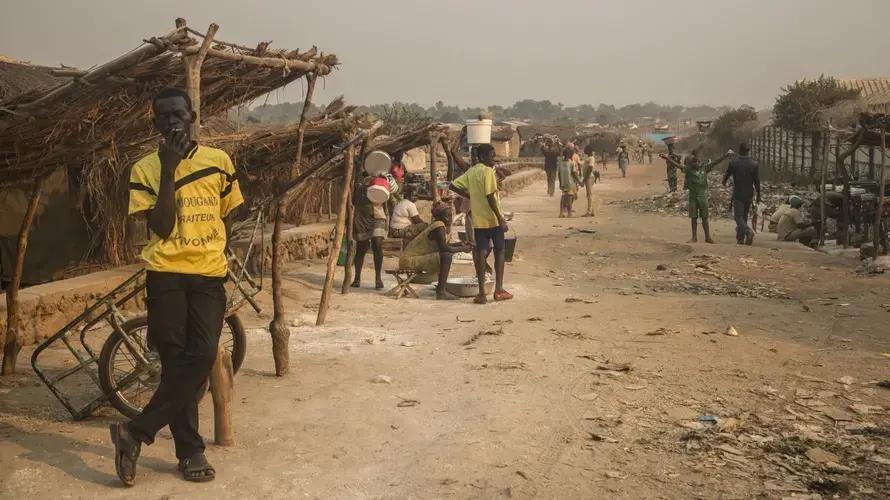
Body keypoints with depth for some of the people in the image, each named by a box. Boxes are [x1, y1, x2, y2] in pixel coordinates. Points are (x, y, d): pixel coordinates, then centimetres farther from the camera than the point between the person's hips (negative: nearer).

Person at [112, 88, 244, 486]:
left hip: (209, 275, 2)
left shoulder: (219, 161, 7)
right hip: (165, 275, -1)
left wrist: (212, 256, 9)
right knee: (176, 362, -1)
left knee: (201, 358, -10)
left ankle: (135, 433, 3)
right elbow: (161, 226, -9)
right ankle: (190, 451, 14)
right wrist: (168, 171, -13)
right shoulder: (145, 168, 1)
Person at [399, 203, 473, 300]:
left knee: (449, 252, 23)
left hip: (416, 257, 11)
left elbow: (442, 246, 20)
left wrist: (460, 244, 7)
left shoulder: (439, 225, 11)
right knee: (447, 256, -25)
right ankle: (441, 292, -22)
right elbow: (444, 248, -26)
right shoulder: (439, 226, -18)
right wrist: (462, 249, -13)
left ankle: (441, 287, 26)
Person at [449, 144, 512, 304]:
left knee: (481, 253, 4)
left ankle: (482, 293, 2)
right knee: (499, 251, 9)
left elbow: (454, 185, 11)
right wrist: (501, 218, -17)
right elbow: (490, 197, -19)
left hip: (478, 220, 5)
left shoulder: (471, 172, 9)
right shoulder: (488, 171, -12)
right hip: (492, 218, -5)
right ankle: (499, 290, 9)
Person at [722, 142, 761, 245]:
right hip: (749, 194, 3)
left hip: (738, 194, -3)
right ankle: (740, 238, 18)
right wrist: (758, 195, 10)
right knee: (744, 216, 15)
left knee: (738, 216, -2)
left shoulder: (733, 163, -8)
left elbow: (726, 176, 7)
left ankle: (748, 230, -30)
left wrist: (724, 182, 31)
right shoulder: (754, 164, -3)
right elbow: (757, 182, 0)